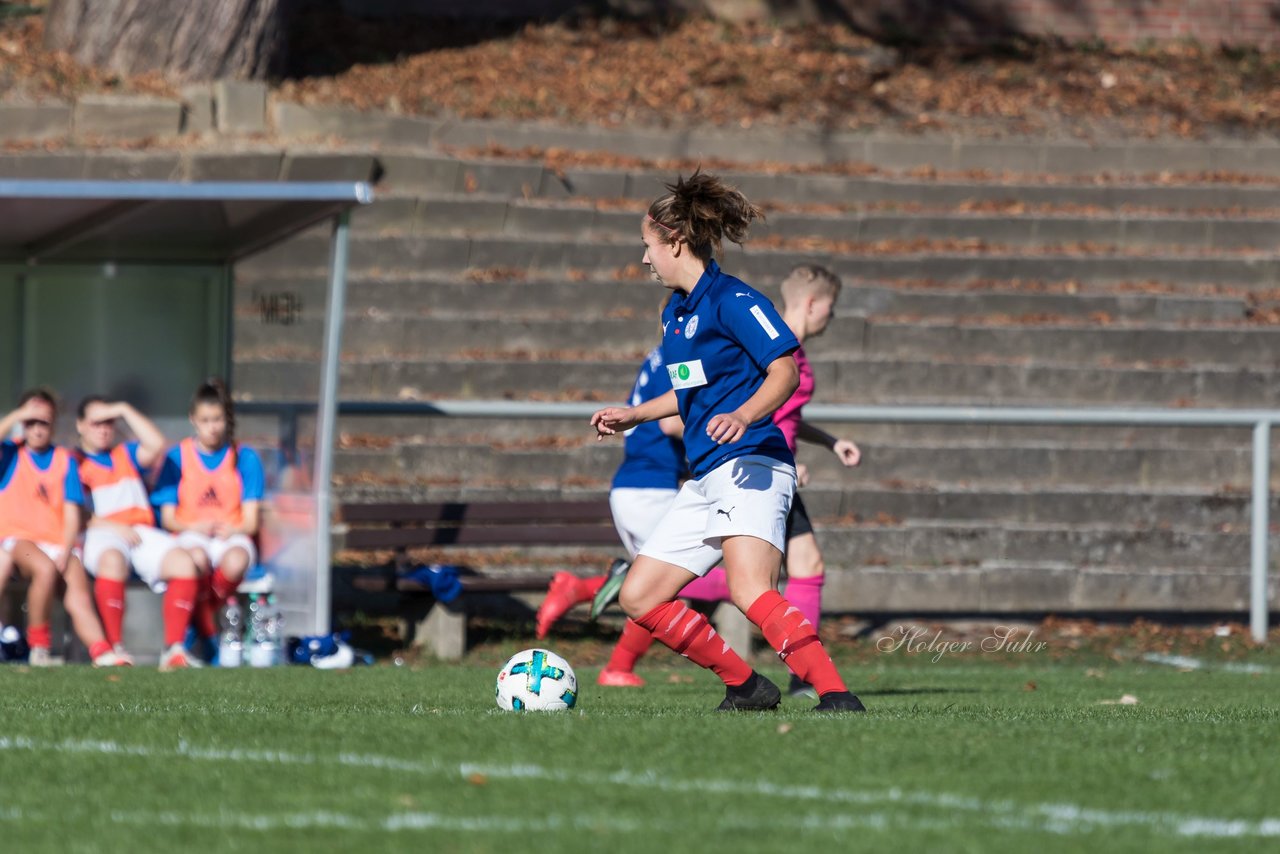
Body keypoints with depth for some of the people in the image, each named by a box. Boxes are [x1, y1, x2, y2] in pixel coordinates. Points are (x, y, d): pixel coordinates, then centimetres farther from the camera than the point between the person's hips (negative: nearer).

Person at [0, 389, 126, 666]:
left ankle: (102, 653, -46)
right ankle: (38, 645, -24)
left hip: (59, 542, 2)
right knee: (46, 568, -36)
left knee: (79, 598, -25)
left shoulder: (65, 461, 13)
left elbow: (72, 513, 5)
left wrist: (65, 553, -10)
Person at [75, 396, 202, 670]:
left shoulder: (127, 455, 27)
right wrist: (112, 526, -11)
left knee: (183, 563, -26)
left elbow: (157, 445, 5)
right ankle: (115, 649, -37)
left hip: (142, 532, 4)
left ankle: (174, 650, -28)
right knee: (112, 560, -41)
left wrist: (124, 411, 6)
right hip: (100, 535, -4)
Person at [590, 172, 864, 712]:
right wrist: (631, 416, 38)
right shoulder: (675, 313, 19)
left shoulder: (731, 300, -9)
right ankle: (745, 685, 13)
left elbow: (784, 370, -17)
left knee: (749, 591, -31)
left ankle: (836, 695, -34)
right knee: (638, 597, 8)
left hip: (751, 465, -10)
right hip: (704, 479, 10)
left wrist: (745, 414, -33)